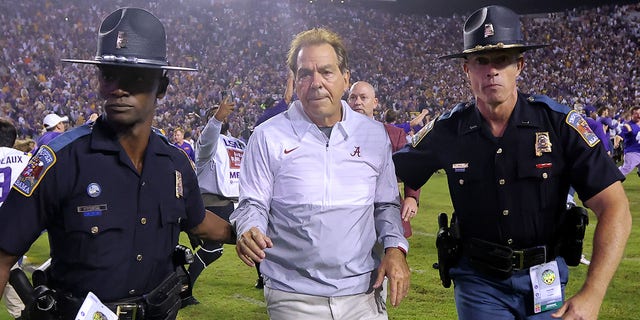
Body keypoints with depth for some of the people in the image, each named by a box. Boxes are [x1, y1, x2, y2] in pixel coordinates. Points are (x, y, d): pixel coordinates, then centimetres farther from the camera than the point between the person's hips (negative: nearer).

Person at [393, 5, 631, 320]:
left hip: (546, 279, 0)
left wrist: (592, 295, -25)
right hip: (478, 280, 0)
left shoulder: (560, 123, -13)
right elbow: (391, 172, 8)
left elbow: (614, 207, -16)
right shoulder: (447, 130, -8)